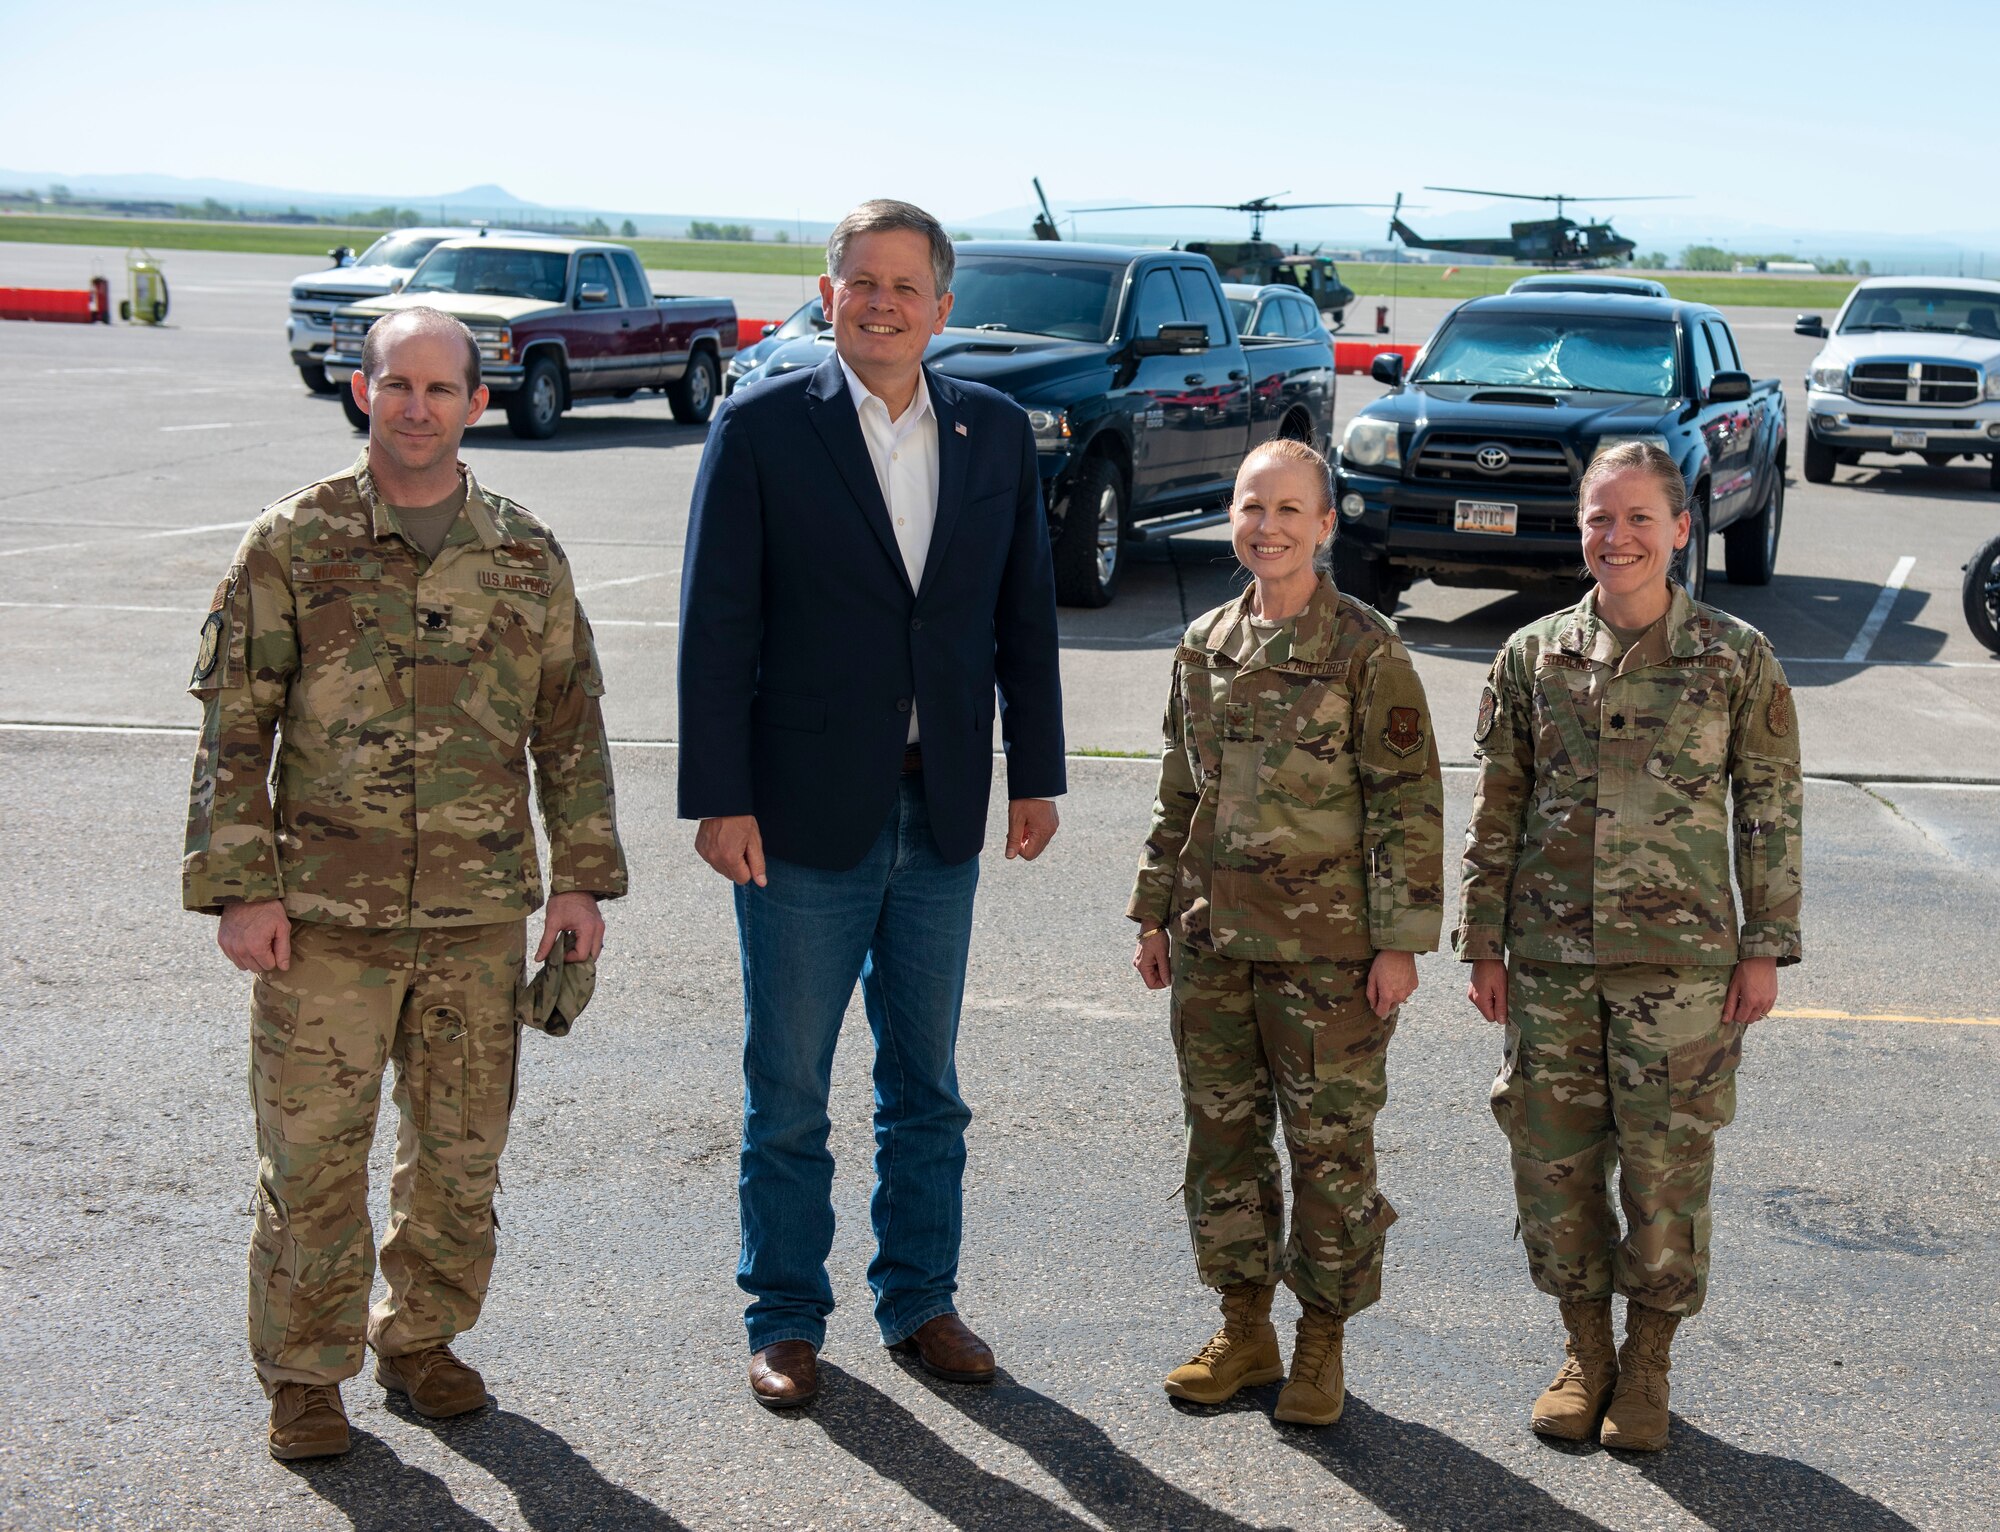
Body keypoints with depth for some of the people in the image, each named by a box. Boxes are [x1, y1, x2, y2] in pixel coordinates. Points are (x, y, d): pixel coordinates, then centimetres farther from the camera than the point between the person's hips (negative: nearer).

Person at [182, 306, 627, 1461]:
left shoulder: (527, 556, 5)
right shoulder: (294, 543, -2)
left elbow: (572, 728, 11)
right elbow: (234, 726, -2)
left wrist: (582, 878, 6)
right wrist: (238, 888, -8)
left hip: (482, 912, 3)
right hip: (326, 914, -2)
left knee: (463, 1147, 12)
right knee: (312, 1152, 2)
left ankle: (422, 1338, 30)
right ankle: (304, 1374, 18)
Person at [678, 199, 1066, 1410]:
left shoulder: (996, 431, 5)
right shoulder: (762, 429, -6)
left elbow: (1026, 615, 9)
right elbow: (717, 624, -8)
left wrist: (1037, 775, 6)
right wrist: (719, 798, -12)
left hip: (943, 813, 3)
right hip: (804, 813, -3)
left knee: (927, 1085, 14)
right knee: (787, 1090, 8)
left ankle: (921, 1300, 28)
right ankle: (788, 1318, 22)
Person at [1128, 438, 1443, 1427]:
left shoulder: (1366, 651, -8)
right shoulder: (1204, 646, 8)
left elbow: (1408, 804, -9)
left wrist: (1400, 939, -12)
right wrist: (1155, 914, 14)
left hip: (1326, 946, -5)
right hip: (1212, 939, 5)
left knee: (1331, 1144, 4)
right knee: (1222, 1133, 12)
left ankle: (1322, 1344, 18)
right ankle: (1243, 1327, 26)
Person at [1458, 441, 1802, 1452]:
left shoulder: (1737, 659, -2)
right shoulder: (1533, 657, 2)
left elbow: (1770, 812, 2)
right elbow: (1496, 810, 7)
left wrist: (1764, 948, -1)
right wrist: (1484, 942, 5)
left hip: (1680, 956, -2)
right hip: (1550, 955, 2)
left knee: (1665, 1169, 4)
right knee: (1554, 1159, 8)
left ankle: (1647, 1366, 23)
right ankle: (1585, 1351, 27)